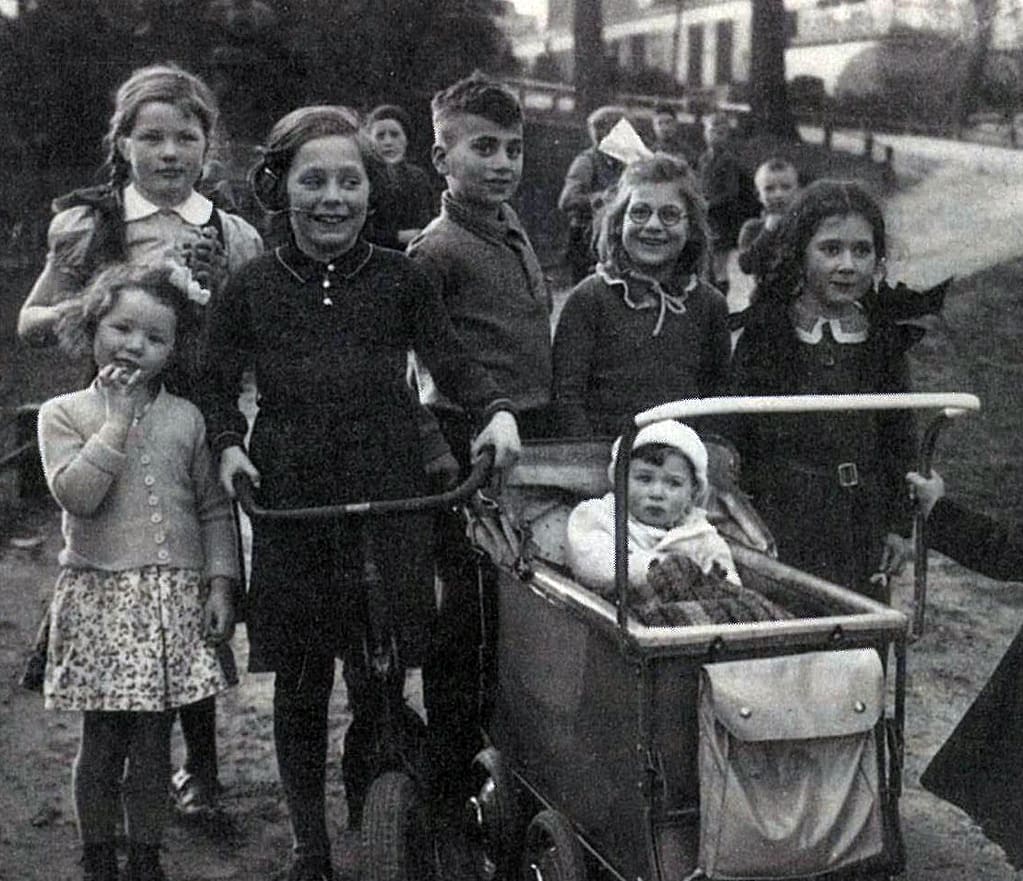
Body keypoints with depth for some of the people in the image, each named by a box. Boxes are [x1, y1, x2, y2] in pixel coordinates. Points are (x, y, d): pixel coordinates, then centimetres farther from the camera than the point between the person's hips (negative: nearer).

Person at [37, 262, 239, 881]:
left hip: (175, 596, 2)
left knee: (154, 740, 8)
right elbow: (76, 495, -16)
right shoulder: (64, 414, 0)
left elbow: (214, 508, 8)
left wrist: (219, 582, 1)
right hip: (99, 595, -2)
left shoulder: (185, 418, 6)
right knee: (102, 738, 6)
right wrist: (117, 422, -15)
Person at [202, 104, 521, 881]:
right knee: (300, 685, 10)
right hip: (288, 505, 1)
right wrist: (230, 445, -10)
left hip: (387, 503, 0)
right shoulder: (251, 289, 3)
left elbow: (453, 363, 1)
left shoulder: (401, 280, 2)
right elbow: (218, 387, 8)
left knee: (382, 684, 4)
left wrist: (497, 410, -16)